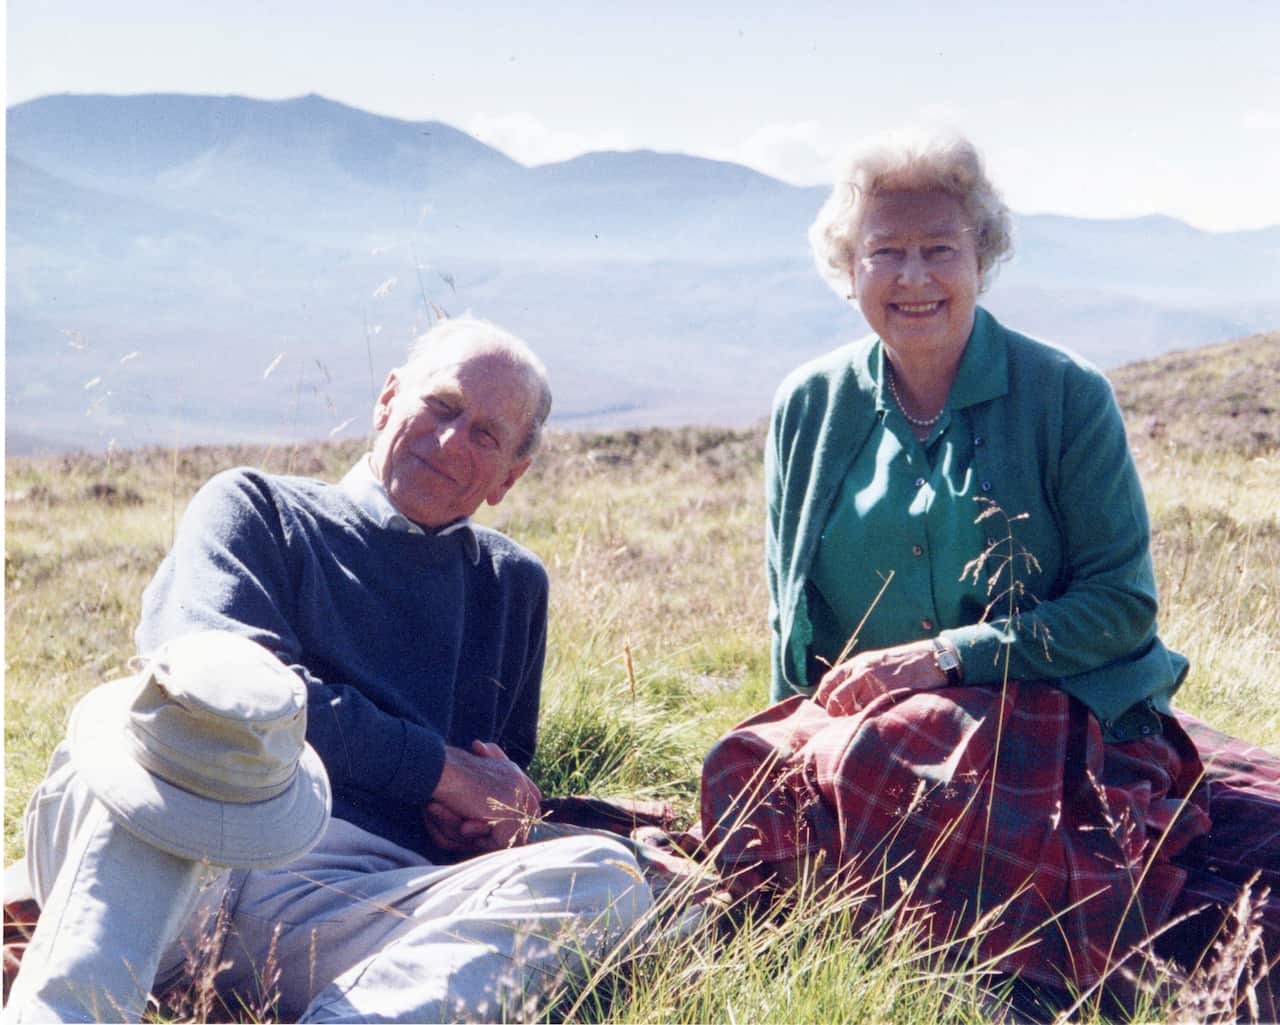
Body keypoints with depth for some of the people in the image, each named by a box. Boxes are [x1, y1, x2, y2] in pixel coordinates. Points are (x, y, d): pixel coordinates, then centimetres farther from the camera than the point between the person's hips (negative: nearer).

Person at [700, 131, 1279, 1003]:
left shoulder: (1068, 398, -3)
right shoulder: (809, 407, 7)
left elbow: (1123, 604, -6)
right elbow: (791, 617, 15)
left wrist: (945, 657, -14)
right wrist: (799, 740, 2)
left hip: (1047, 726, -2)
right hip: (856, 726, 3)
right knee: (761, 777, -31)